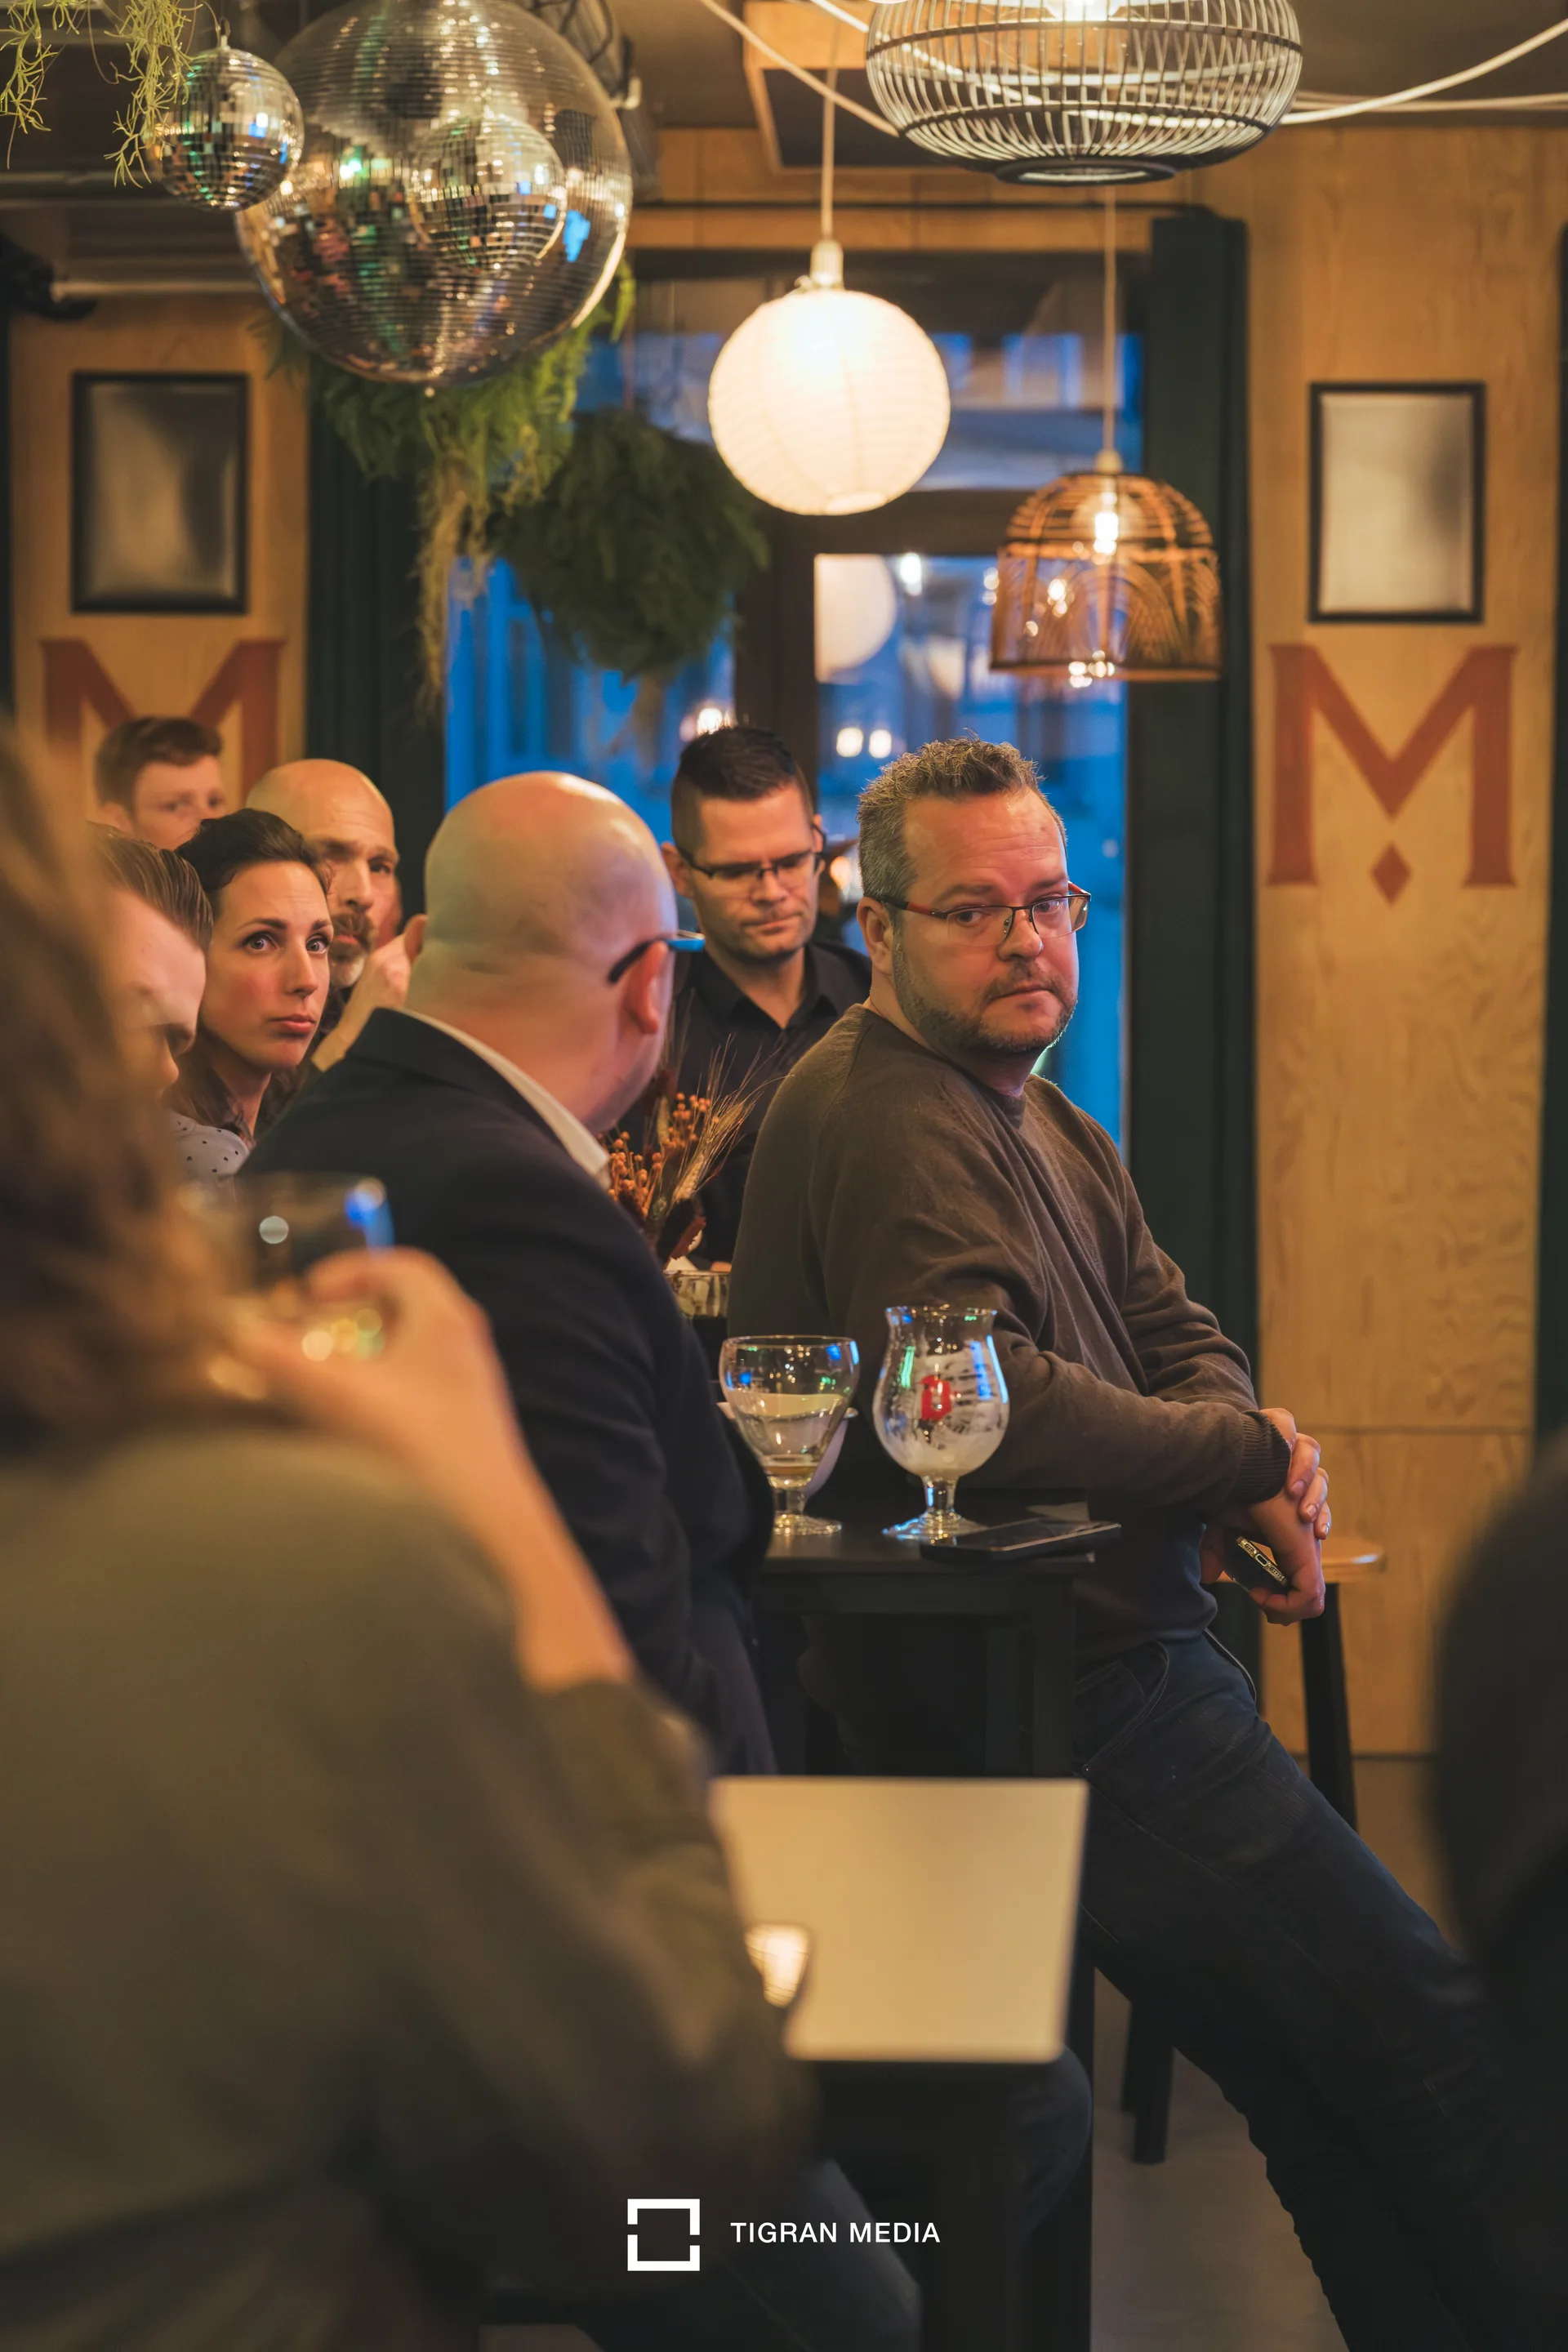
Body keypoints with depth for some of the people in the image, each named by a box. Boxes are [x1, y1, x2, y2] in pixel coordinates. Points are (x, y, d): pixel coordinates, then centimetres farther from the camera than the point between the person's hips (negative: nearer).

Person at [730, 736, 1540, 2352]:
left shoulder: (1036, 1115, 18)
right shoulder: (889, 1122, -16)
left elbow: (1178, 1339, 16)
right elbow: (992, 1404, -27)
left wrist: (1249, 1452, -8)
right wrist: (1253, 1462, -13)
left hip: (1118, 1657, 10)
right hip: (1064, 1702, -10)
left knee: (1319, 2084, 13)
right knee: (1430, 2042, -8)